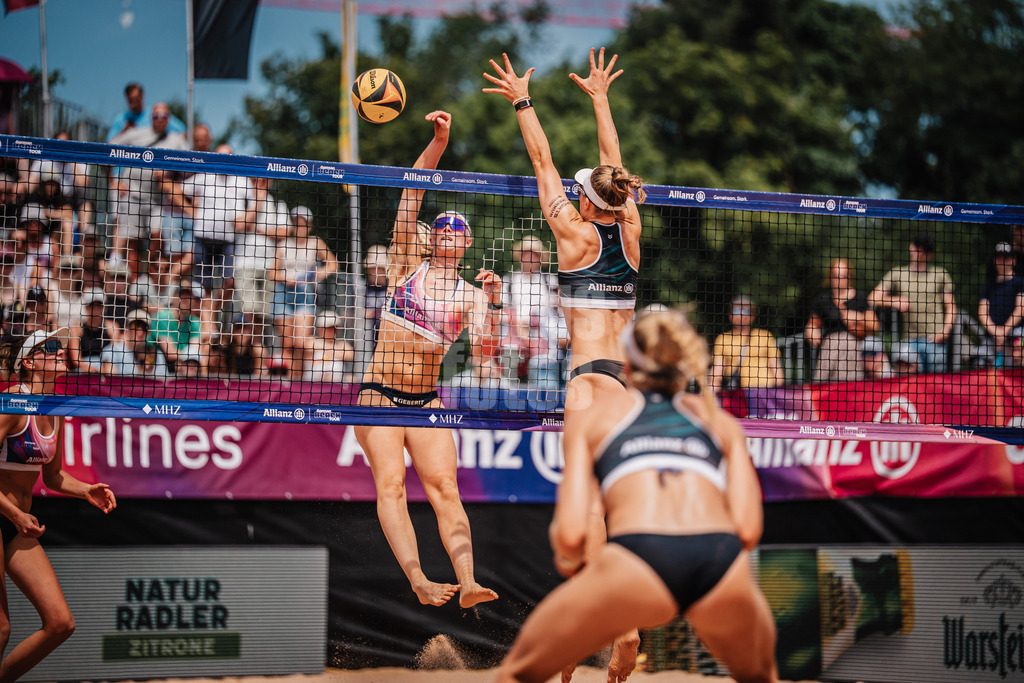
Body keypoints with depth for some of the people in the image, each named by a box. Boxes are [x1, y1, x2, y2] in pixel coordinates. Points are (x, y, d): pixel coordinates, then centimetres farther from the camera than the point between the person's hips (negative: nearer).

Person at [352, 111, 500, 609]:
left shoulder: (470, 294, 9)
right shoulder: (407, 265, 7)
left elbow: (485, 349, -5)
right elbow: (412, 195, -3)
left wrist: (493, 305, -18)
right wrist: (438, 142, -12)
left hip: (425, 399, 1)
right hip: (379, 393, -1)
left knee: (444, 487, -13)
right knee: (390, 484, -18)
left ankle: (467, 583, -26)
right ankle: (418, 580, -30)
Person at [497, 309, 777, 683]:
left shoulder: (600, 413, 24)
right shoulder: (721, 420, 28)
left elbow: (570, 534, 12)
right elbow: (748, 529, 13)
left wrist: (569, 562, 34)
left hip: (634, 568, -2)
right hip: (723, 569, 2)